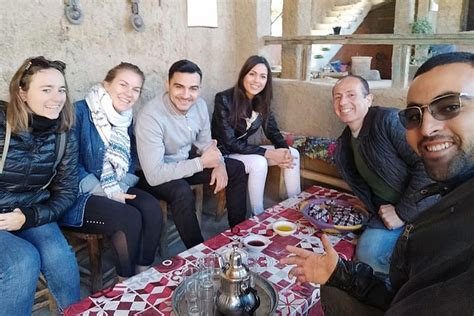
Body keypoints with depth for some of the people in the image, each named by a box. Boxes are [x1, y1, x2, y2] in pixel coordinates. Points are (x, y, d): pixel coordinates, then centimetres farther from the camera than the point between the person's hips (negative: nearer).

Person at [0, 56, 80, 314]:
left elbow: (66, 192, -1)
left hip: (33, 213, 3)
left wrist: (29, 216, -15)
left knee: (60, 258, -21)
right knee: (24, 259, -26)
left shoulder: (64, 136, -4)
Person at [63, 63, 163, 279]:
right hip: (81, 195, -6)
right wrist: (106, 193, -19)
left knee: (152, 208, -20)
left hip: (116, 190, 6)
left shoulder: (127, 118, 8)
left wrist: (122, 188, -7)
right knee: (129, 218, -27)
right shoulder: (80, 113, -13)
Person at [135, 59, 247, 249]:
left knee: (237, 168, 1)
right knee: (182, 192, -36)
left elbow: (205, 142, 7)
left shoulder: (200, 105, -10)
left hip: (186, 161, 7)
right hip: (153, 175, -7)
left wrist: (219, 163, -14)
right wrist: (201, 163, -30)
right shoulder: (150, 116, -31)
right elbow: (154, 174, -34)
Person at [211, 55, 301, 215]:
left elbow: (273, 132, 2)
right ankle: (258, 216, -13)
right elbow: (229, 143, -25)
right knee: (258, 163, -33)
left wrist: (284, 151, -21)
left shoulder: (261, 101, -4)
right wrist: (268, 153, -28)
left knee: (293, 153, -6)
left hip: (243, 150, 7)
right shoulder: (224, 99, -23)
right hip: (223, 154, -6)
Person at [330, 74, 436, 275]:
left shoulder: (389, 120, -16)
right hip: (387, 211, 7)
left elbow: (428, 164, -22)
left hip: (423, 205, -6)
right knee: (368, 252, -18)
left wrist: (403, 212, -19)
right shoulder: (343, 145, 7)